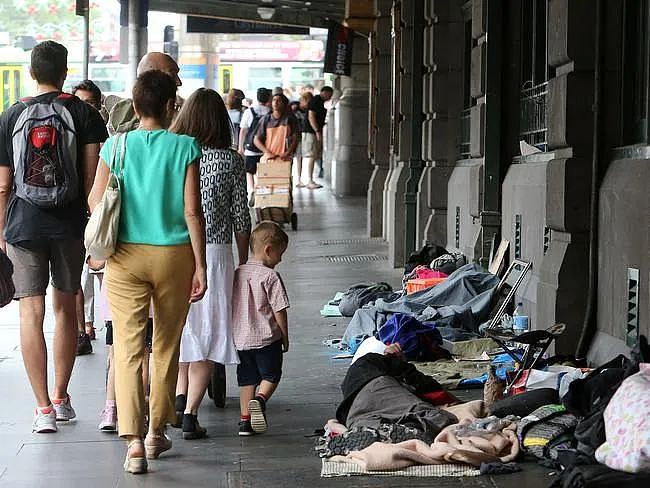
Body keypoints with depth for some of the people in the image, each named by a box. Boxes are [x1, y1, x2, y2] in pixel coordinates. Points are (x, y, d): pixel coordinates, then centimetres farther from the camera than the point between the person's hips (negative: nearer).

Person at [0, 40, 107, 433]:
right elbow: (93, 176, -7)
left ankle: (43, 408, -1)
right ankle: (62, 398, 23)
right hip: (70, 224, 0)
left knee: (32, 312, 2)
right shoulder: (84, 114, -2)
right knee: (66, 306, 14)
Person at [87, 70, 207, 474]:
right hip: (173, 257, 0)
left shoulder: (117, 145, -4)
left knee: (128, 348, 0)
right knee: (167, 346, 15)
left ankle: (134, 440, -13)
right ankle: (157, 432, 26)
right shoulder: (185, 147, -7)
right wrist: (200, 265, -4)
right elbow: (192, 210, -9)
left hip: (126, 256, 0)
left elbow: (95, 202, 1)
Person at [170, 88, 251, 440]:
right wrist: (243, 262, 14)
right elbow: (241, 217, 1)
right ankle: (190, 415, 1)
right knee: (207, 331, 4)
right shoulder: (231, 160, -4)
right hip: (215, 252, -2)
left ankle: (179, 396, 12)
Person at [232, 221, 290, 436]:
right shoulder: (270, 277, -13)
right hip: (266, 338, -5)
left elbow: (232, 306, 12)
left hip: (240, 338, 5)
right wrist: (285, 338, 1)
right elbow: (279, 311, -11)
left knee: (246, 379, 13)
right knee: (270, 375, 9)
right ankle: (260, 399, -18)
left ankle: (245, 419, 9)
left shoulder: (238, 273, 5)